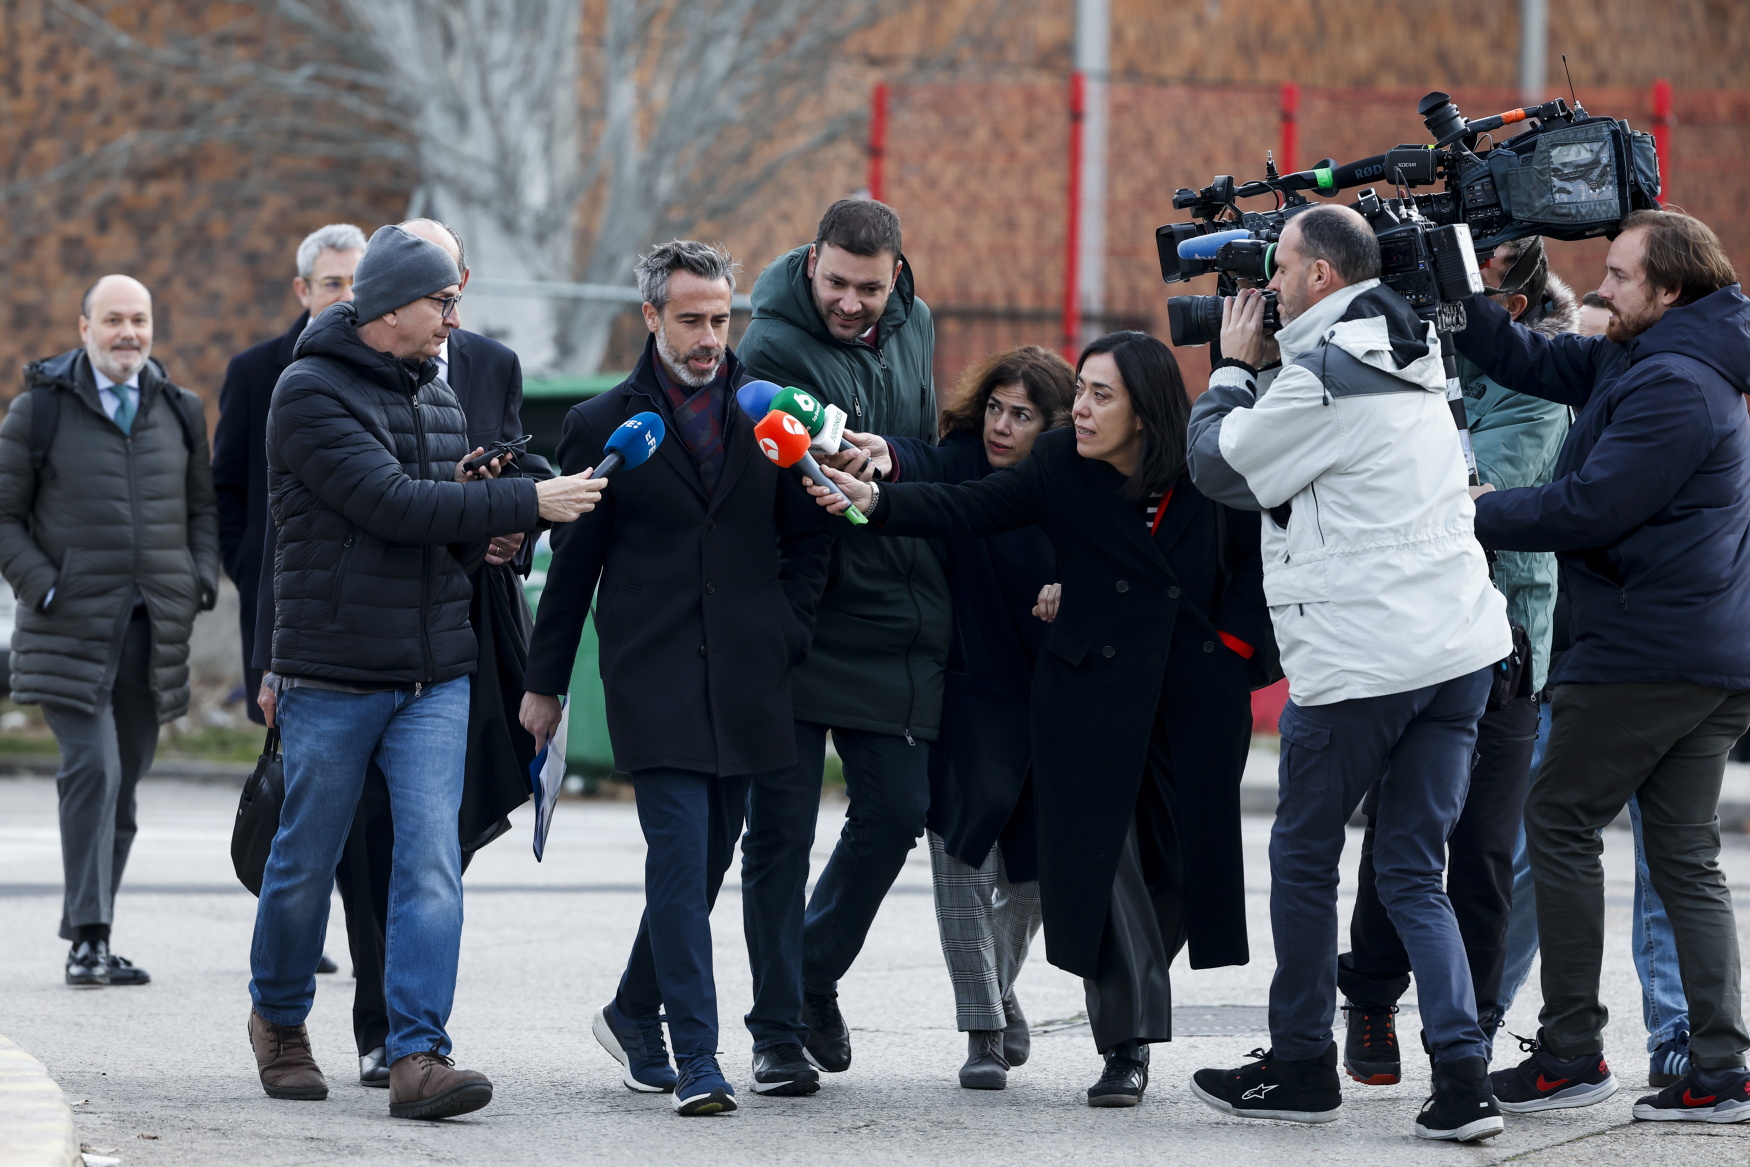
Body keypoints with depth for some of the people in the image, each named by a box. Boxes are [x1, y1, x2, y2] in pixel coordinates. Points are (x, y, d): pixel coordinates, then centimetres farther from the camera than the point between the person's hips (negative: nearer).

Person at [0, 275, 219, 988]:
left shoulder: (179, 412, 12)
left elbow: (202, 507, 21)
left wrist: (200, 581, 5)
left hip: (153, 630, 5)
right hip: (72, 628, -5)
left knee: (123, 784, 8)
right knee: (92, 768, -17)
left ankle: (92, 941, 15)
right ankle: (87, 937, -16)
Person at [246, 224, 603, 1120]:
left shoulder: (438, 397, 14)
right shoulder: (312, 393, -10)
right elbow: (392, 506, -21)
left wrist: (466, 501, -4)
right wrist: (526, 501, -21)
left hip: (435, 674, 5)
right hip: (332, 676, -5)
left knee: (431, 862, -9)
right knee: (305, 862, 7)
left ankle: (418, 1055, -13)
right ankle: (279, 1021, 30)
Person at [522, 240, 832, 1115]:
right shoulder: (605, 425, 3)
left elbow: (808, 536, 14)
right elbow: (573, 561, 7)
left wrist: (785, 635, 3)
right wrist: (545, 682, 8)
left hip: (746, 679, 3)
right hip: (654, 676, -3)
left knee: (704, 860, 9)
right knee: (681, 860, -11)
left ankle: (636, 1014, 30)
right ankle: (697, 1060, -12)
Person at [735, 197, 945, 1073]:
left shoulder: (914, 326, 9)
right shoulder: (774, 348, -13)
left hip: (895, 624, 6)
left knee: (896, 810, 4)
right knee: (780, 828, -1)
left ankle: (815, 975, 26)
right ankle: (777, 1025, 8)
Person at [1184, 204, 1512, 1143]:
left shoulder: (1323, 378, -14)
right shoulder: (1413, 367, 15)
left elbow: (1218, 466, -4)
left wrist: (1234, 367, 9)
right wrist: (1263, 368, 14)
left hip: (1359, 663, -8)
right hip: (1459, 644, 8)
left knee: (1303, 857, 10)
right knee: (1413, 870, 8)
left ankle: (1300, 1065, 18)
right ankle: (1463, 1075, -4)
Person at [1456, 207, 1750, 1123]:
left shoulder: (1675, 388, -16)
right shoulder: (1637, 362, 15)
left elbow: (1589, 507, -21)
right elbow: (1530, 362, 17)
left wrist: (1479, 513, -10)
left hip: (1648, 657, -10)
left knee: (1560, 824, -1)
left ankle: (1571, 1055, 0)